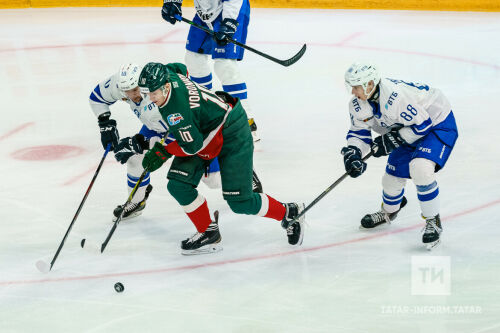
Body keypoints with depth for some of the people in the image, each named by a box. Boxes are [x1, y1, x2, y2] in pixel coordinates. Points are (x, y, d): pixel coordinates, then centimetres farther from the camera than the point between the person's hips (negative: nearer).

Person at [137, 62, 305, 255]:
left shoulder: (176, 109, -34)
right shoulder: (168, 76, -10)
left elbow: (192, 145, -26)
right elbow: (179, 68, 16)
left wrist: (163, 152, -12)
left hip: (232, 134, -10)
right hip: (204, 129, 10)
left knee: (240, 202, -9)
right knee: (178, 184, -6)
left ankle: (289, 214, 15)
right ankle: (209, 234, 8)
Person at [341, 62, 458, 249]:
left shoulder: (395, 97, -38)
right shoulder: (358, 105, -12)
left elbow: (422, 124, -30)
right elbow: (359, 132, -1)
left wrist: (393, 140, -28)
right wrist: (352, 152, -21)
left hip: (438, 123, -8)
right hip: (406, 130, 8)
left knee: (420, 169, -30)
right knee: (392, 177, 8)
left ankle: (433, 222, -11)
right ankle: (389, 212, 43)